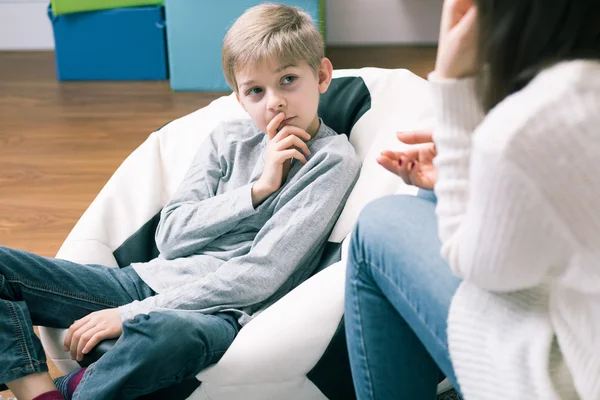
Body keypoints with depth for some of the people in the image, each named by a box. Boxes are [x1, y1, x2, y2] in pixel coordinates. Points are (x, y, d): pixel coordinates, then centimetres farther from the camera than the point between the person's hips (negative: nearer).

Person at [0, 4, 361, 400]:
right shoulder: (228, 138, 12)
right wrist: (257, 190, -8)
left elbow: (260, 273, -13)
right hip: (155, 279, 6)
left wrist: (131, 313, -16)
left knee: (163, 331, -43)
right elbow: (171, 235, 4)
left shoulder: (334, 161, -5)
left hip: (223, 311, -6)